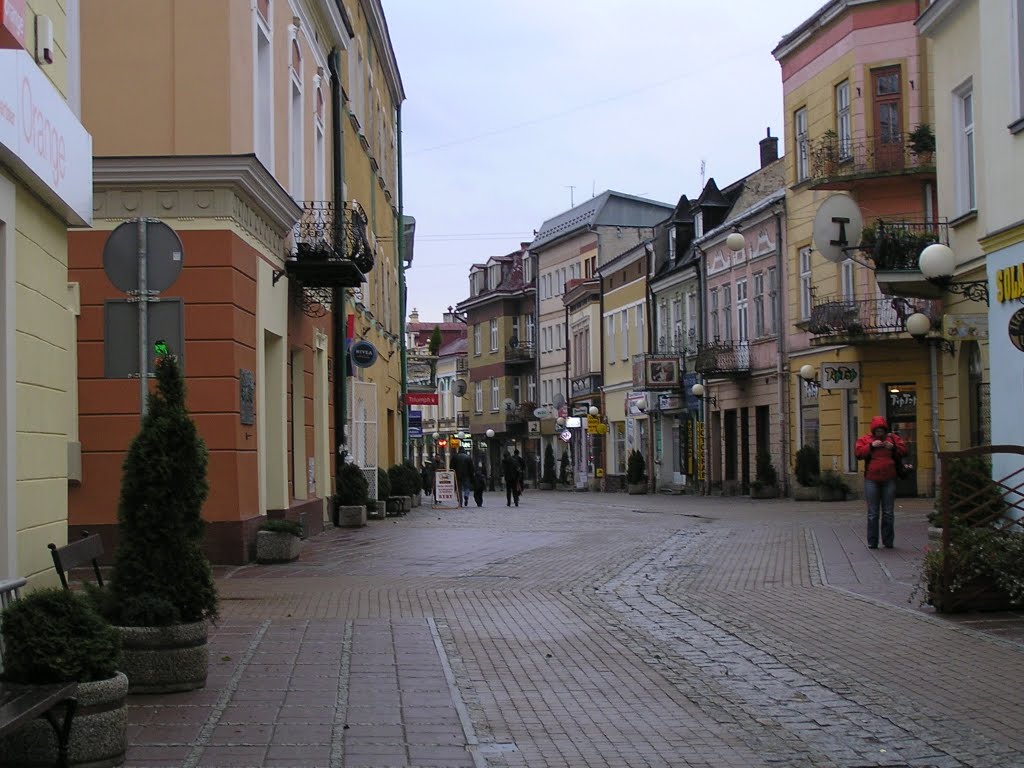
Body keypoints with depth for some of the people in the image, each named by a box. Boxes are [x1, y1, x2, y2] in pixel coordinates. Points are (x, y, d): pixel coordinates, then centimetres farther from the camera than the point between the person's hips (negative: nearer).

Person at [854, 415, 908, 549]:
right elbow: (858, 453, -6)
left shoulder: (893, 438, 10)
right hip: (871, 480, -2)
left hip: (889, 480, 2)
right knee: (873, 513, -1)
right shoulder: (864, 439, 5)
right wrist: (871, 446, -16)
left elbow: (904, 450, 7)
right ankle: (872, 542, 3)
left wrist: (893, 447, -10)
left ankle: (888, 542, 11)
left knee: (888, 512, 5)